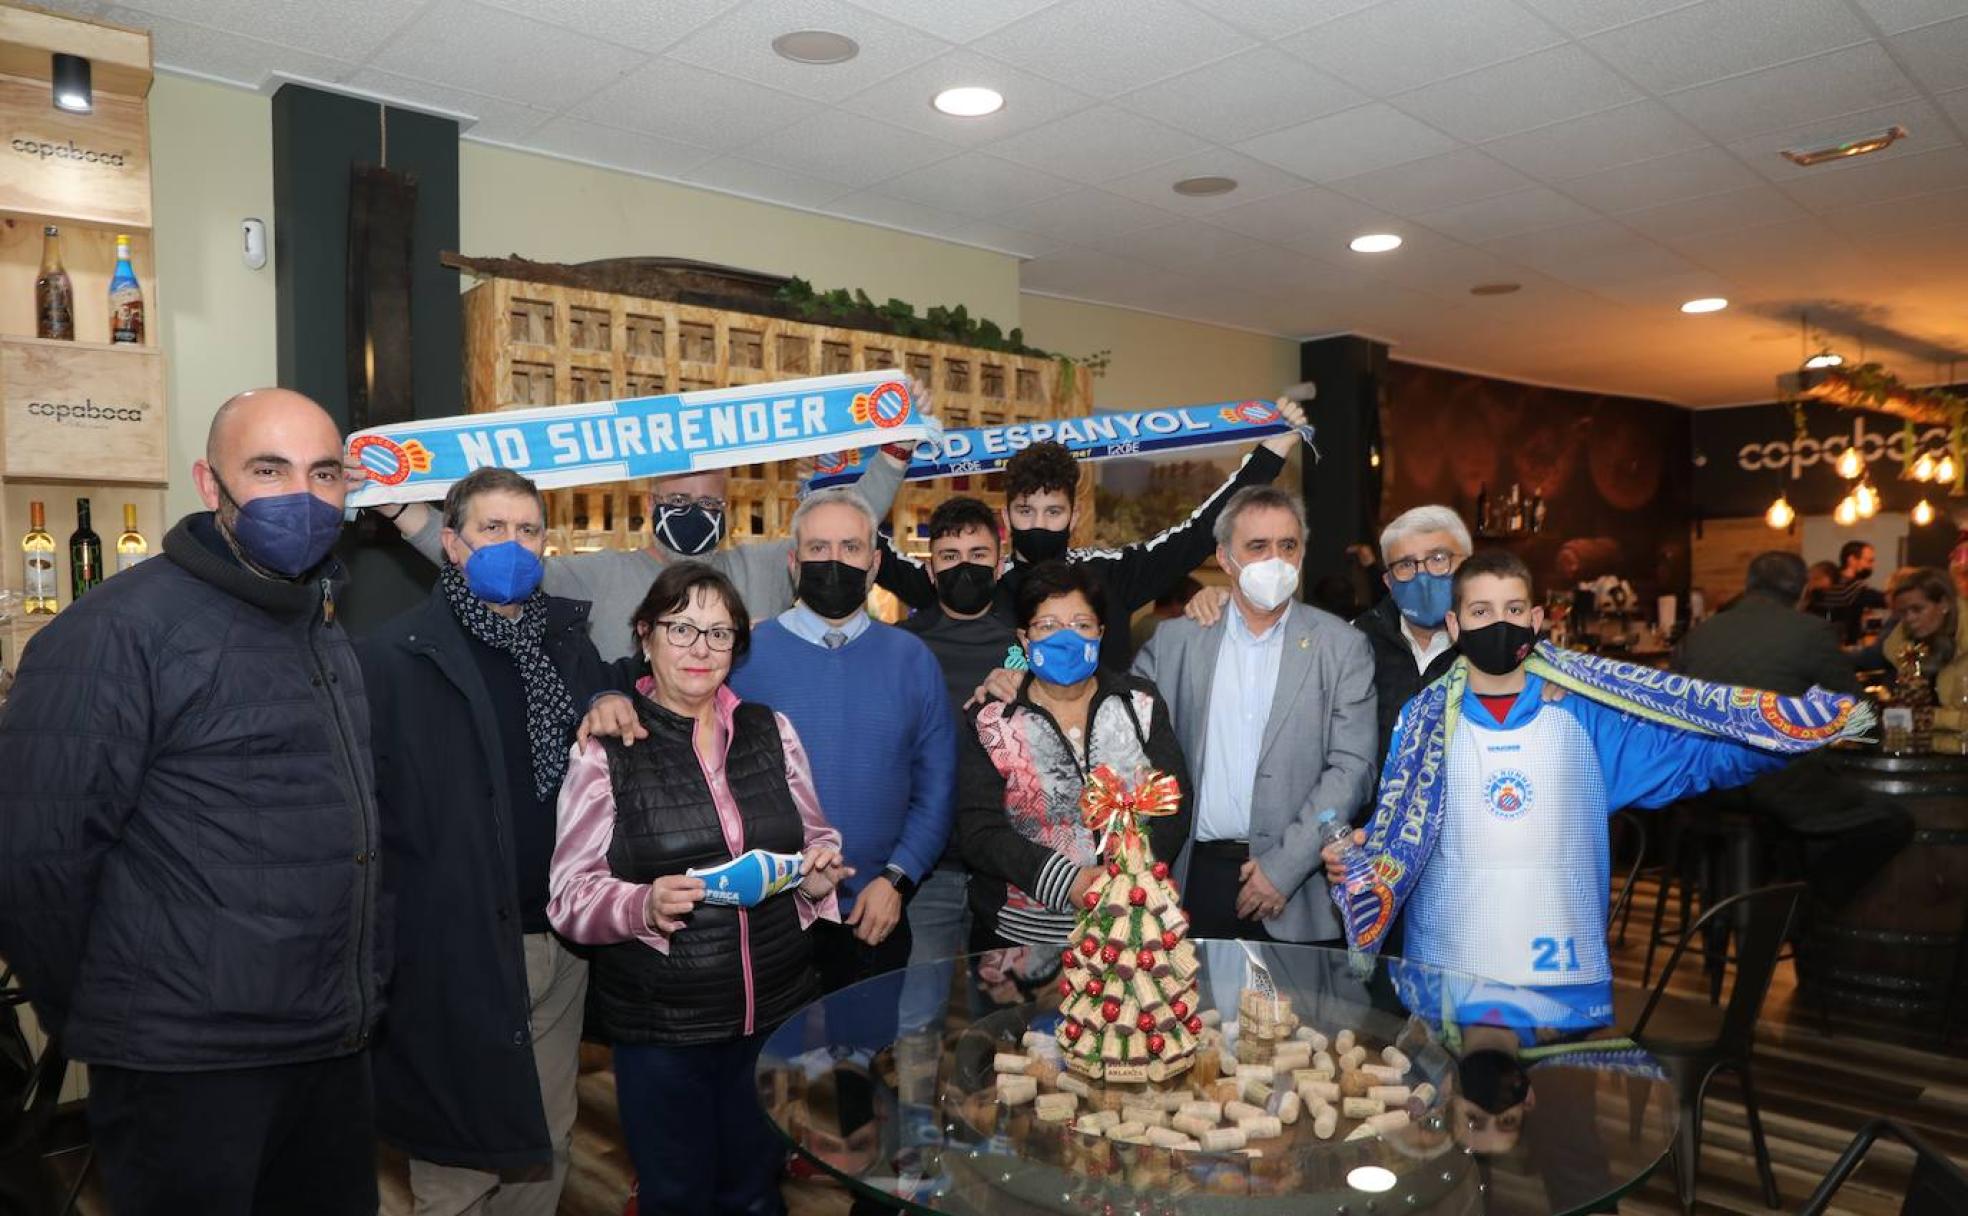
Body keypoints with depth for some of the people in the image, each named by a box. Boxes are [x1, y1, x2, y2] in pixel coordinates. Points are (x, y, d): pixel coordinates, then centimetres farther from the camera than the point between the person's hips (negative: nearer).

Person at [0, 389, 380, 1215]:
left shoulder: (327, 638, 11)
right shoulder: (120, 629, -15)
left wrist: (354, 997, 12)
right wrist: (98, 1019, -6)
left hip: (336, 1052, 7)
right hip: (188, 1068, -7)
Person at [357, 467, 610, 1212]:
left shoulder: (571, 644, 9)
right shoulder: (394, 656, -9)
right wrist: (381, 939, -16)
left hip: (561, 939, 5)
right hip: (456, 946, -5)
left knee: (548, 1143, 19)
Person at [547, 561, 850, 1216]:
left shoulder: (772, 730, 3)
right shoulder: (606, 747, -8)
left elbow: (814, 840, 14)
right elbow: (569, 897, -8)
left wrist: (819, 872, -8)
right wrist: (645, 905, -27)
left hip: (776, 1014, 3)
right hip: (659, 1027, -3)